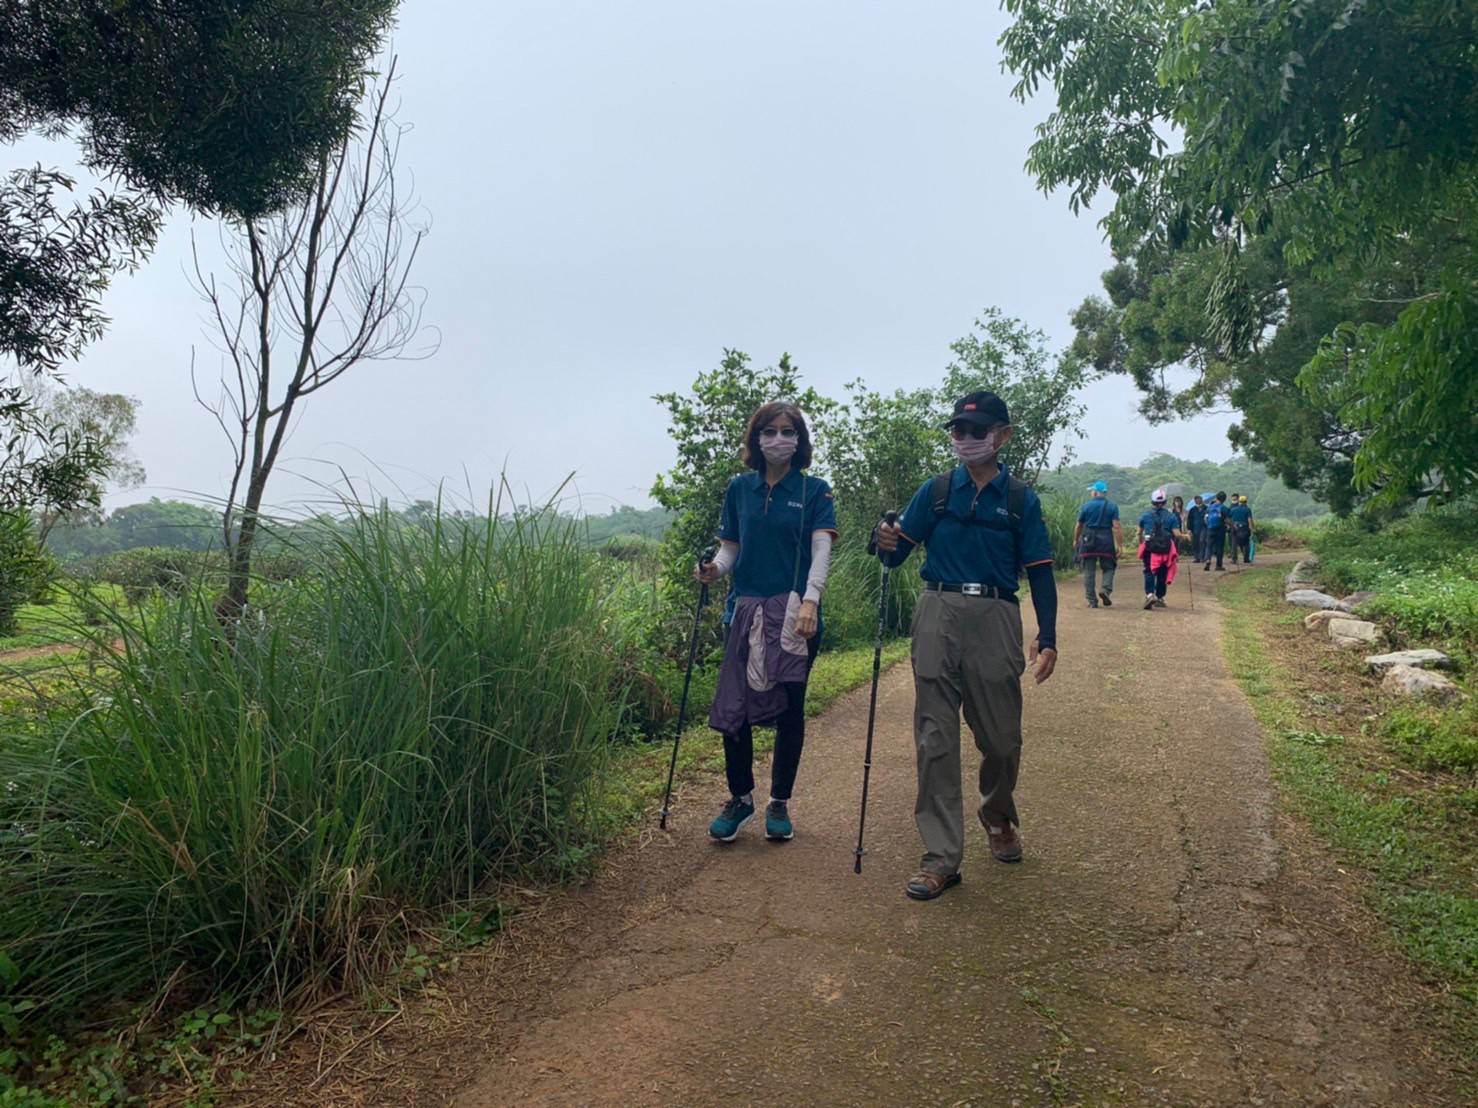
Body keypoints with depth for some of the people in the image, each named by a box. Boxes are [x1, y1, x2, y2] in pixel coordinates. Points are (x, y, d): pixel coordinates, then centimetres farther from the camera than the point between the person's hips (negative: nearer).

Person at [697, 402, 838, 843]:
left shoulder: (814, 490, 1)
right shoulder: (740, 488, 9)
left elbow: (821, 549, -9)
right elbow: (730, 547, 11)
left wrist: (809, 601, -23)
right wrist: (714, 569, -11)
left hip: (795, 612, -2)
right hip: (747, 609, 2)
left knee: (789, 707, 5)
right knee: (733, 707, 2)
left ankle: (779, 803, 21)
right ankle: (740, 798, 21)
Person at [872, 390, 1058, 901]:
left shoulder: (1021, 499, 7)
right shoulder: (935, 491, 8)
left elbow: (1040, 572, 4)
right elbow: (898, 552, 5)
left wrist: (1047, 639, -5)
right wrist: (886, 541, -19)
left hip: (996, 620, 0)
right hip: (938, 615, 0)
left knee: (1001, 738, 8)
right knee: (935, 738, 0)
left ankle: (997, 816, 40)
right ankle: (941, 858, 8)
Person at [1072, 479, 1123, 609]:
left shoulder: (1086, 506, 2)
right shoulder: (1112, 506, 1)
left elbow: (1079, 526, 8)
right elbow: (1116, 527, -6)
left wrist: (1075, 541, 22)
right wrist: (1119, 545, -5)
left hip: (1088, 541, 0)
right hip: (1106, 540, 0)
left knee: (1089, 572, 4)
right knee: (1109, 567, 12)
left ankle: (1092, 601, 4)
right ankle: (1106, 589, -13)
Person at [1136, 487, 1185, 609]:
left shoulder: (1145, 515, 3)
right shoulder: (1171, 516, 2)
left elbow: (1139, 533, 9)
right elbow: (1177, 534, -3)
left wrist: (1141, 543, 27)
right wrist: (1185, 536, 18)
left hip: (1149, 548, -1)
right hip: (1166, 549, 1)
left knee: (1149, 572, -1)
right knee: (1162, 574, 12)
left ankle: (1149, 594, -22)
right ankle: (1160, 598, 21)